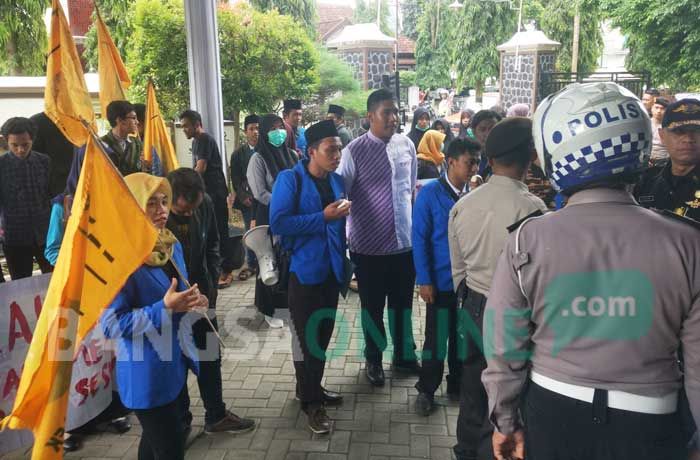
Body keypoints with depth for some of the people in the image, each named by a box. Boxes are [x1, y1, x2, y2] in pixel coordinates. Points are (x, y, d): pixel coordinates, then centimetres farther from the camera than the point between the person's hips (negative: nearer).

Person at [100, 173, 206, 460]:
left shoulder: (171, 245, 4)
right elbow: (110, 324, -22)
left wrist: (192, 301, -5)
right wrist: (165, 307, -28)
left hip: (175, 362, 8)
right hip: (147, 373, -8)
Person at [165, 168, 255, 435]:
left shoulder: (205, 204, -12)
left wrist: (211, 282, 0)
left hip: (201, 295, 4)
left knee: (210, 358, 17)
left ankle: (216, 416, 35)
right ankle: (180, 421, 31)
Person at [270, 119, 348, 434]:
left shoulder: (336, 180, 7)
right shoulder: (290, 179, -13)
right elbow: (278, 223, -23)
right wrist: (323, 217, -23)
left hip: (331, 270, 6)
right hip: (304, 271, -6)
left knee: (323, 334, 18)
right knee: (306, 336, 5)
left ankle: (313, 388, 37)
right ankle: (310, 401, 20)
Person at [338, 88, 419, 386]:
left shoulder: (407, 145, 2)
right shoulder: (355, 151, -13)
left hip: (405, 241, 4)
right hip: (369, 245, -4)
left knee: (403, 303, 18)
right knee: (372, 306, 12)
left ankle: (403, 355, 39)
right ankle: (373, 359, 34)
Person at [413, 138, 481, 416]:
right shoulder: (430, 193, -11)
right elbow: (420, 238, -10)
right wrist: (424, 280, -13)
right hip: (442, 281, -3)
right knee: (436, 338, 8)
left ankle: (457, 386, 33)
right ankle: (426, 390, 25)